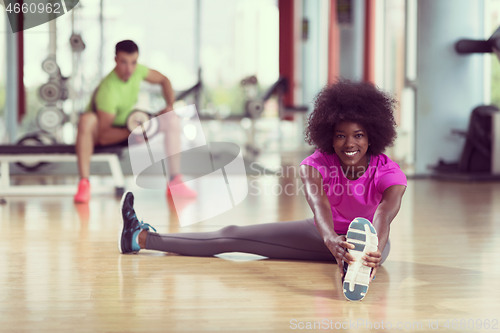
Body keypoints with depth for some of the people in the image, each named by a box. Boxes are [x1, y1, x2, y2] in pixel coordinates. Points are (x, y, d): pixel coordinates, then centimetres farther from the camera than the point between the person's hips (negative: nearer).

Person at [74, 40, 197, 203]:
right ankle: (84, 183, -39)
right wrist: (131, 133, -42)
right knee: (87, 120, -42)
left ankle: (175, 183, -5)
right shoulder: (108, 90, -34)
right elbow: (104, 137, -34)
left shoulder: (137, 70, -15)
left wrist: (170, 106, -7)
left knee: (173, 121, -6)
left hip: (128, 127, 7)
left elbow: (163, 80, 7)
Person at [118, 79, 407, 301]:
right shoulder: (316, 164, -20)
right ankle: (141, 238, -3)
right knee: (233, 236, -4)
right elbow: (318, 203, -42)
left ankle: (357, 268, -81)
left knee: (363, 230, -44)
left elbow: (385, 216, -46)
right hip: (325, 234, 3)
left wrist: (374, 251, -70)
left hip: (369, 237, -3)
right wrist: (331, 239, -65)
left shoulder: (389, 173, -25)